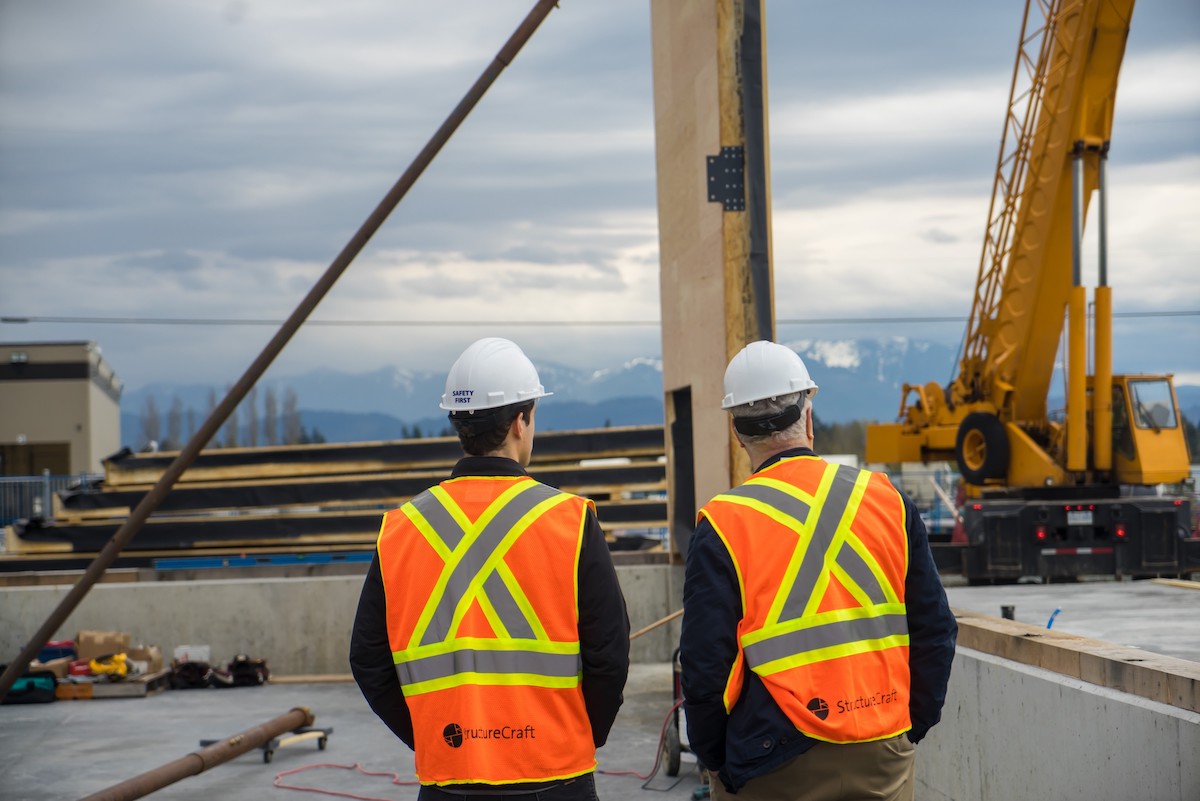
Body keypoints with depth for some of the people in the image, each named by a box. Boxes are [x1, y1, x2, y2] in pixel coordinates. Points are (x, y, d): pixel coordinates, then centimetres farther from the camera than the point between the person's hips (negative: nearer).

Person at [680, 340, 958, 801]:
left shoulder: (723, 525, -9)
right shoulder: (888, 500, 2)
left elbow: (704, 663, -9)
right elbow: (935, 630, 7)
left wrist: (716, 759, 6)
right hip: (883, 762, 3)